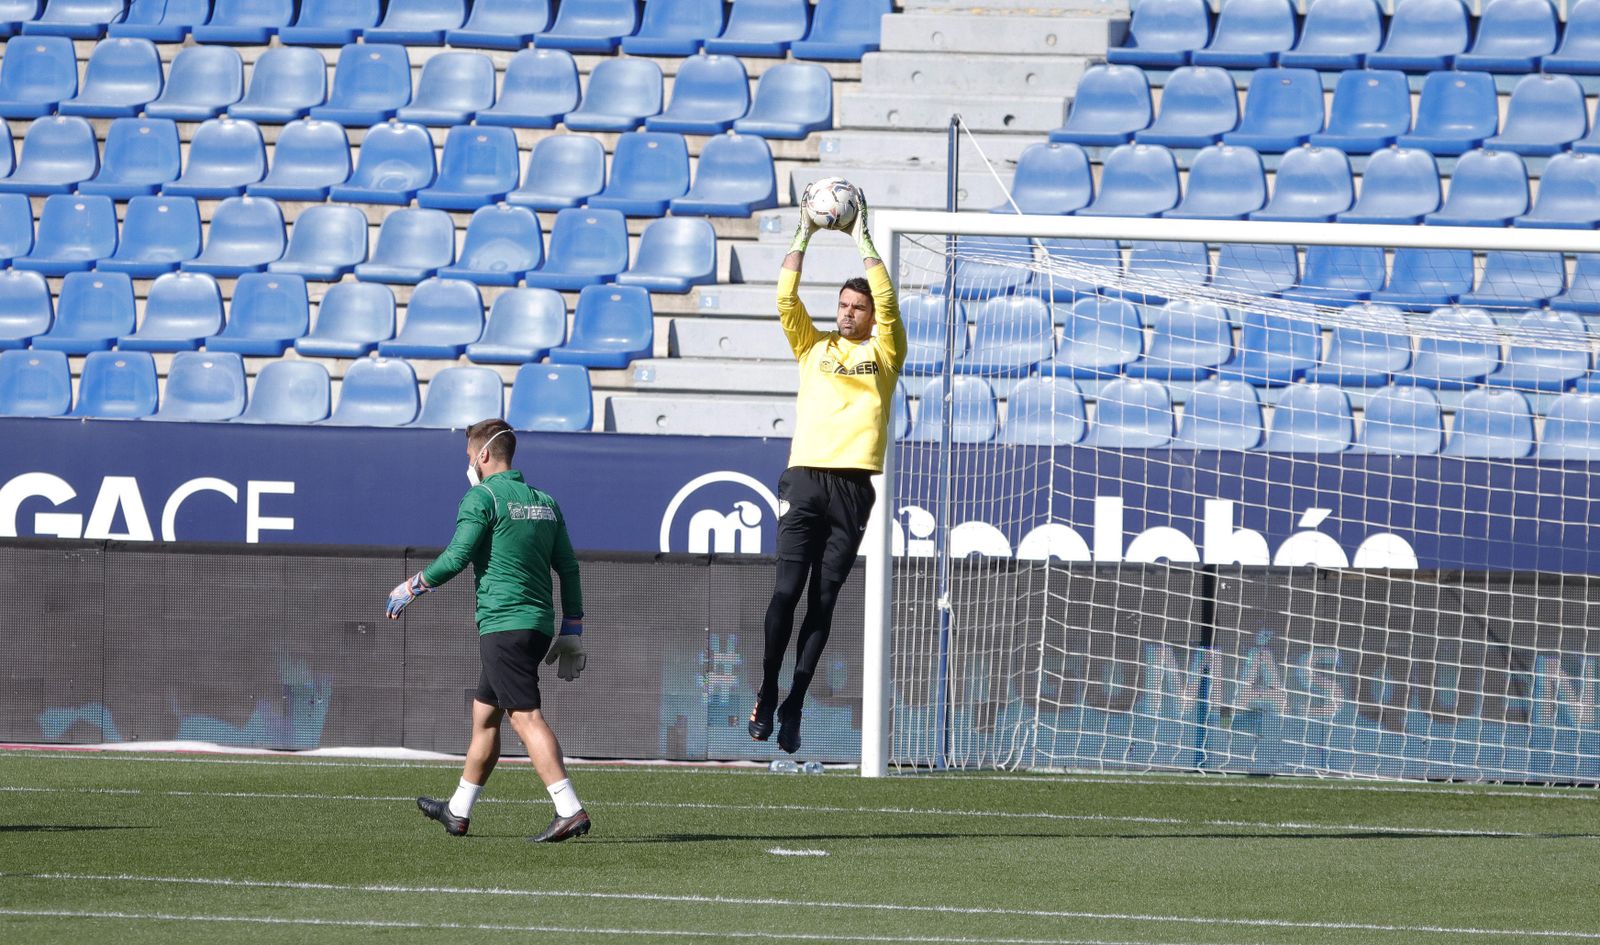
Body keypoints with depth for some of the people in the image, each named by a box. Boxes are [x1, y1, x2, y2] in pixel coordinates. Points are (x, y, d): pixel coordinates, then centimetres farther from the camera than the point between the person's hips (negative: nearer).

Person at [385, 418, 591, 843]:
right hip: (539, 626, 8)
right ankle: (458, 812, 27)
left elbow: (456, 558, -13)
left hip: (503, 624, -8)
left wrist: (410, 589, 2)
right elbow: (569, 569, 15)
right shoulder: (545, 502, 16)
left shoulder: (482, 497, -7)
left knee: (526, 718, -13)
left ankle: (570, 810, -25)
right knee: (484, 714, 18)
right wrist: (572, 634, 18)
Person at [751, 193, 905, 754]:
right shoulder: (814, 347, 15)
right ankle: (767, 694, 2)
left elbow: (888, 305, -4)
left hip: (852, 488, -1)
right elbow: (786, 300, 4)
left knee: (823, 601, 0)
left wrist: (862, 241, -3)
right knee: (786, 590, -8)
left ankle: (793, 707, 3)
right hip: (805, 479, 1)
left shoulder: (883, 353, 10)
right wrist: (803, 237, 0)